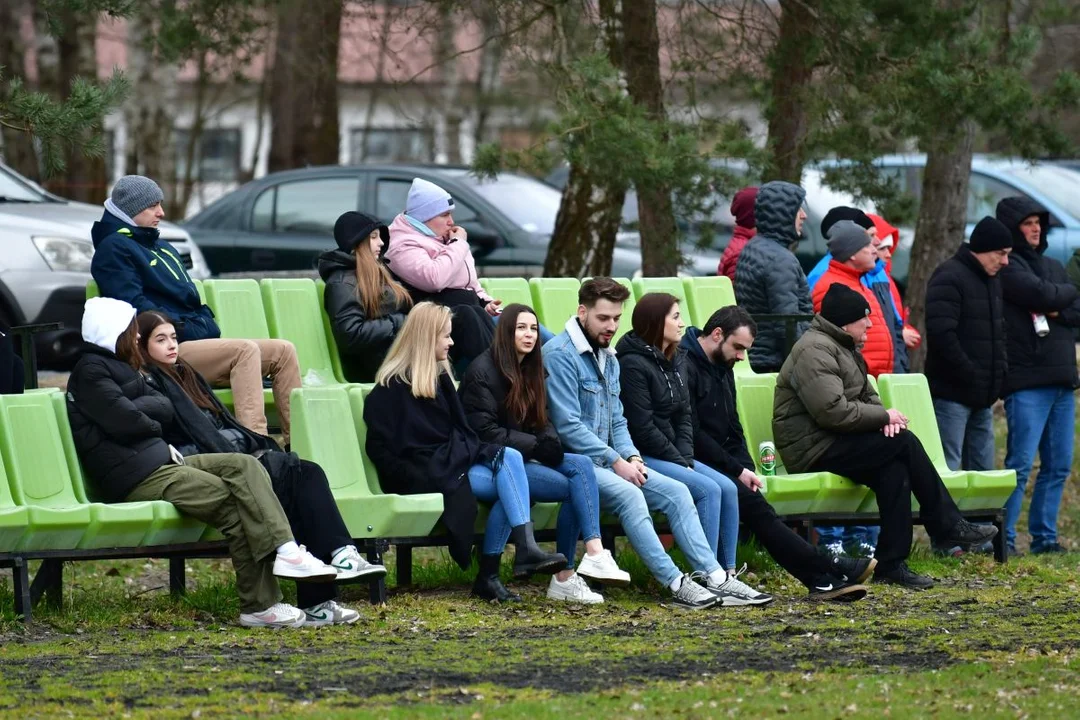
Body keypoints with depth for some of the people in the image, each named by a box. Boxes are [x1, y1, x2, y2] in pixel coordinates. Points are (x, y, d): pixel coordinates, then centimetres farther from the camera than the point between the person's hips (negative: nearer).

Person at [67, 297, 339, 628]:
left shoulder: (118, 367, 26)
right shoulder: (89, 371, -5)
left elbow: (166, 409, 16)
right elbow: (125, 421, -16)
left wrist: (135, 409, -3)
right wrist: (154, 424, 5)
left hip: (160, 461, 10)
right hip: (133, 476, -10)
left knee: (244, 465, -9)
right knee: (232, 502, -20)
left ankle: (284, 551, -26)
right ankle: (260, 606, -23)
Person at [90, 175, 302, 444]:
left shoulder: (163, 248, 29)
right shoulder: (114, 249, -1)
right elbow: (136, 308, -14)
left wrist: (207, 325, 8)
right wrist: (182, 328, -18)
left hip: (200, 341, 9)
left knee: (284, 351, -5)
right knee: (245, 349, -31)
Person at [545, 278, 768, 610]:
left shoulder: (608, 359, 18)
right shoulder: (560, 355, -12)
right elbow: (568, 426, -18)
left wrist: (631, 457, -1)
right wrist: (616, 462, -16)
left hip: (609, 461, 9)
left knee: (676, 492, -6)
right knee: (627, 493, -32)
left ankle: (714, 576, -11)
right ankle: (675, 584, -33)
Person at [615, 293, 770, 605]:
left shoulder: (676, 361, 14)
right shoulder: (633, 364, -14)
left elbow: (683, 416, 13)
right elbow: (642, 428, -16)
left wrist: (686, 458, -3)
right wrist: (679, 462, -12)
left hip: (670, 455, 9)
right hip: (640, 457, -9)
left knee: (727, 488, -9)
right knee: (708, 490, -23)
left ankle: (727, 575, -9)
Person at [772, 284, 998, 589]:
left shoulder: (843, 348, 20)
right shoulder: (815, 351, -16)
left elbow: (867, 395, 24)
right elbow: (834, 411, -26)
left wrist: (883, 418, -1)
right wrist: (884, 416, -14)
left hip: (832, 442, 10)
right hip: (813, 449, -10)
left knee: (895, 469, -16)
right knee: (905, 443, -18)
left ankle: (891, 564, -17)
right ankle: (948, 527, -9)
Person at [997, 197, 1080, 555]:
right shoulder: (1008, 267, -4)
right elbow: (1041, 295, -18)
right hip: (1026, 381, -8)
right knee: (1020, 464, -11)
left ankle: (1044, 536, 15)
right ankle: (1004, 538, -9)